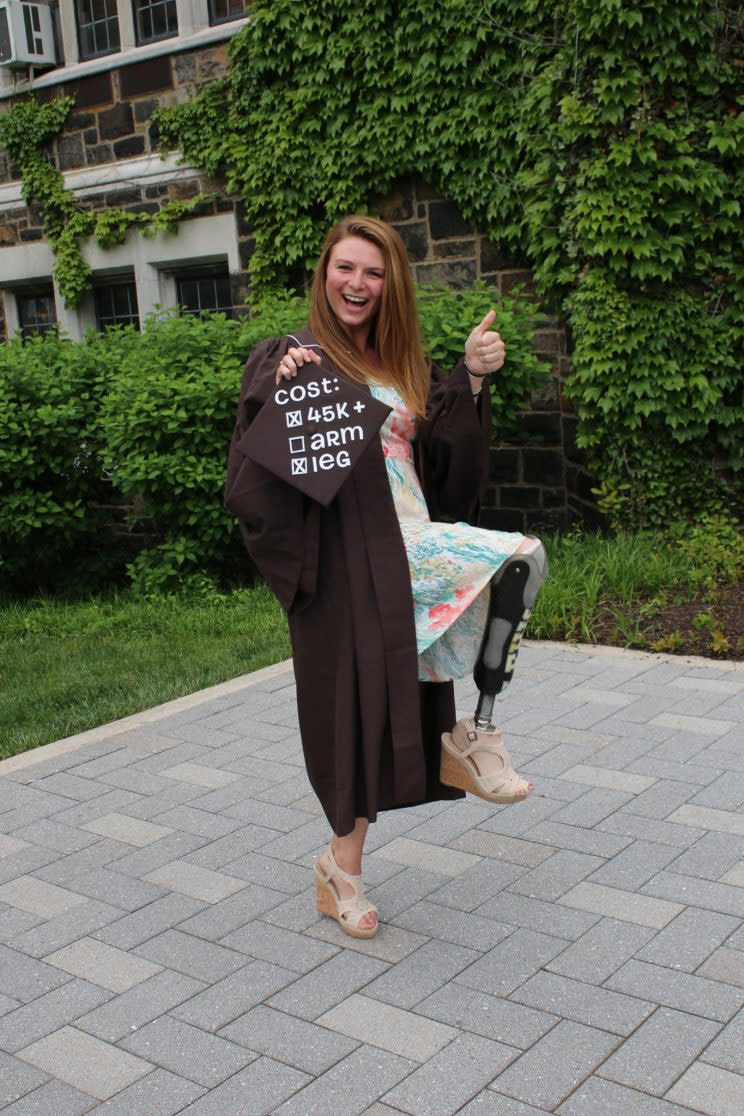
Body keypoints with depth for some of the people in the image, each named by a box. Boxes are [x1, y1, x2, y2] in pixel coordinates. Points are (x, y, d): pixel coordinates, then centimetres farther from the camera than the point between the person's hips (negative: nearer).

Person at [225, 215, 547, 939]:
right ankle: (342, 865, 12)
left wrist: (472, 378, 0)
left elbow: (446, 457, 11)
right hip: (343, 559, -6)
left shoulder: (403, 365, 17)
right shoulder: (286, 357, -1)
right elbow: (254, 474, -11)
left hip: (413, 544, 6)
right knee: (357, 700, -8)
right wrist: (281, 391, -26)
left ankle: (472, 734, -4)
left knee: (519, 561, -16)